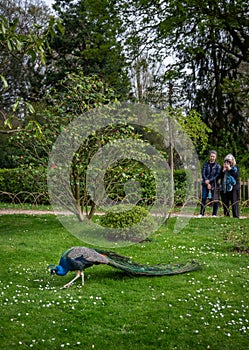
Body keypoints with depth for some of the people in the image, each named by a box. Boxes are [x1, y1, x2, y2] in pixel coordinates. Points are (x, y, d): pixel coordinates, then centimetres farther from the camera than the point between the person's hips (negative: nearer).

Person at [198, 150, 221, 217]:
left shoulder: (217, 166, 5)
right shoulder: (205, 164, 9)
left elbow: (217, 175, -4)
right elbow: (203, 174, 1)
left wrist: (209, 180, -15)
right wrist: (207, 183, -11)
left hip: (214, 184, -1)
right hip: (205, 184, 1)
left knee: (215, 199, -3)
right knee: (203, 198, -4)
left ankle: (214, 214, 5)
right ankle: (201, 213, 1)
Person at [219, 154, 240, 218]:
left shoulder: (236, 167, 8)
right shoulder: (223, 167, 14)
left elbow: (236, 175, -8)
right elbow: (220, 176, 5)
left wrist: (230, 169, -10)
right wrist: (223, 170, -7)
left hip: (234, 187, -3)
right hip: (224, 187, 3)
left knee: (234, 202, -8)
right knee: (225, 203, 2)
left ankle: (236, 216, -6)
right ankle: (226, 215, 9)